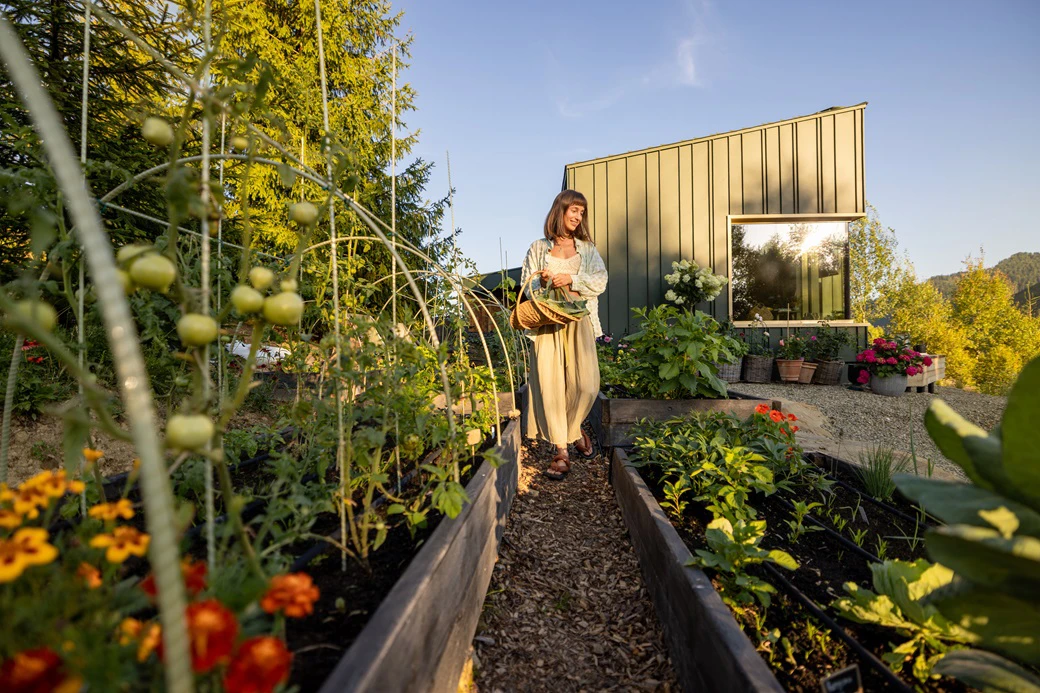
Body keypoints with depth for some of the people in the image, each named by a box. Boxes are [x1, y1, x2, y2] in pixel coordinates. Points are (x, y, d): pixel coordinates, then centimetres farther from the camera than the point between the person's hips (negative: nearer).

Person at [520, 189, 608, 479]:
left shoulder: (587, 248, 17)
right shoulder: (538, 248, 14)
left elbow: (600, 281, 4)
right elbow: (526, 285, 10)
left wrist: (572, 279, -11)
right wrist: (541, 282, -11)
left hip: (579, 321, 1)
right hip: (547, 322, -1)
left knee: (587, 384, -9)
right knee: (550, 385, -7)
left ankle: (574, 430, 23)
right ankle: (561, 452, 1)